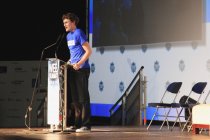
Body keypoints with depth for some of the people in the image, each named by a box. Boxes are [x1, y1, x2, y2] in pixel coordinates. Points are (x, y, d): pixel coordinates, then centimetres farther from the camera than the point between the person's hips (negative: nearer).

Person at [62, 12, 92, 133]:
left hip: (82, 69, -9)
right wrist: (70, 62, 11)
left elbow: (89, 51, -14)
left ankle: (86, 125, -6)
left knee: (83, 98, -8)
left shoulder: (79, 33, -9)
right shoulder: (68, 36, 17)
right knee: (75, 98, 10)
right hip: (73, 69, 9)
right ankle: (77, 124, 16)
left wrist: (79, 63, -21)